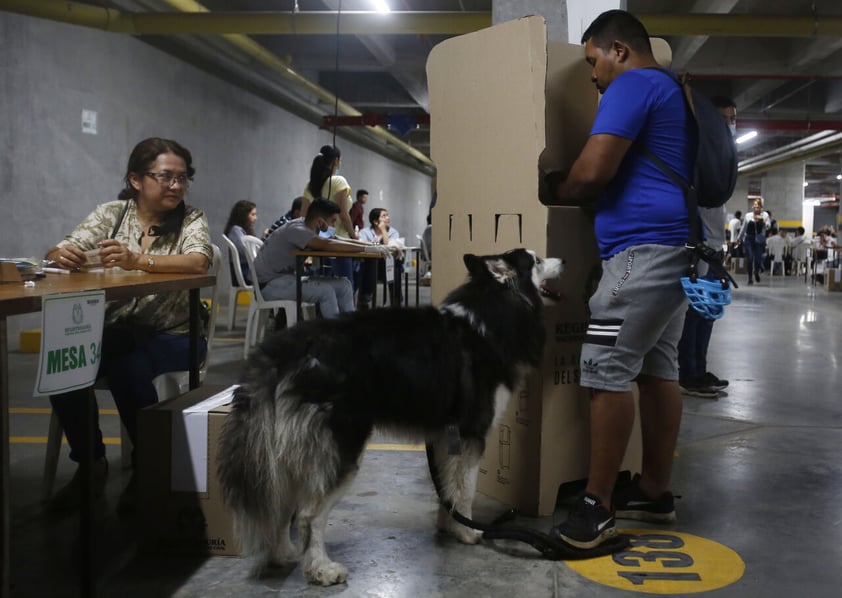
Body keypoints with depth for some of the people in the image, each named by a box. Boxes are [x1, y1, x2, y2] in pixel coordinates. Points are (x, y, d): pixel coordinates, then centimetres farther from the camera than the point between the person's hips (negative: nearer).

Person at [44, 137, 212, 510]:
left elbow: (197, 263, -24)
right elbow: (62, 252, -4)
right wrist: (62, 255, -31)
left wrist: (137, 261, -39)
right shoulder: (112, 213, 5)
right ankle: (91, 462, -2)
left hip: (171, 335, -3)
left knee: (127, 366, -33)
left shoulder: (192, 220, -3)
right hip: (112, 330, 3)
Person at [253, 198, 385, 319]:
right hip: (269, 284, -9)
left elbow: (337, 241, 7)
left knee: (343, 285, -4)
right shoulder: (296, 230, -24)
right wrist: (366, 249, -35)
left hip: (288, 277, 9)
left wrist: (372, 245, -5)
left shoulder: (308, 228, 3)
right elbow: (328, 245, -37)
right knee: (325, 290, -27)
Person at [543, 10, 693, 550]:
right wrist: (580, 192, 26)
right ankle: (655, 492, 16)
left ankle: (598, 507, -7)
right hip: (677, 247, 11)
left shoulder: (632, 85, -6)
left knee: (607, 372, -10)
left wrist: (555, 190, 4)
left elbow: (591, 173, -15)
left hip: (643, 248, -11)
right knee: (658, 368, 11)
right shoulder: (671, 91, 25)